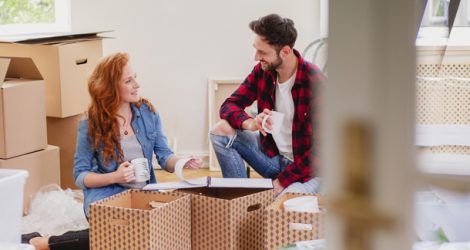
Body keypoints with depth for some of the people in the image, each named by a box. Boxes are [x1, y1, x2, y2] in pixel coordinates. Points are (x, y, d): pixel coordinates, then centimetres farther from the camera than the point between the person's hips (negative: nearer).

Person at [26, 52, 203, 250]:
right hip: (106, 199, -5)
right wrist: (115, 177, -20)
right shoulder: (91, 125, -7)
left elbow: (164, 156, 4)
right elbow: (80, 175, -4)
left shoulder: (147, 112, 3)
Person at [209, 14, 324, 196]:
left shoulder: (314, 83, -23)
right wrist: (249, 123, -25)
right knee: (221, 131, -12)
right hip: (272, 152, 6)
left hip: (305, 166, -6)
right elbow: (229, 106, -1)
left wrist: (282, 181, -22)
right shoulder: (262, 71, -5)